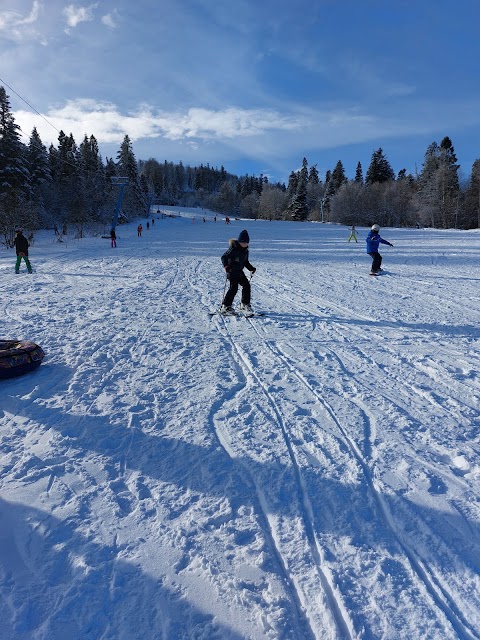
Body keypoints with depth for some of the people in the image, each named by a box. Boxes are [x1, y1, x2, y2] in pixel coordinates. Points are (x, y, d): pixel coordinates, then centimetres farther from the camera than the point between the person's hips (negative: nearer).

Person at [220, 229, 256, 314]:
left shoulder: (245, 251, 9)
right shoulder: (233, 249, -15)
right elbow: (224, 257, -16)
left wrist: (251, 268, 11)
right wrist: (226, 266, -32)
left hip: (239, 272, 8)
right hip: (231, 271, -8)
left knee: (246, 285, 7)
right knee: (233, 288, -14)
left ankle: (245, 304, 23)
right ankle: (225, 307, -10)